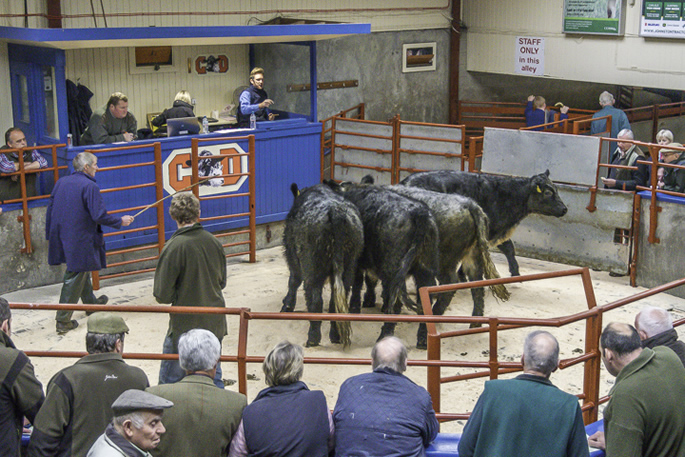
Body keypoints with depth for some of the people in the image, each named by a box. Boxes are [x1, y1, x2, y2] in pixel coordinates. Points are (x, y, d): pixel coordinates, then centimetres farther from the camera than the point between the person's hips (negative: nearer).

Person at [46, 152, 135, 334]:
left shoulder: (61, 182, 5)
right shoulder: (90, 186, -17)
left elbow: (50, 209, 10)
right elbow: (99, 216, -20)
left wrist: (50, 234, 20)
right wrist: (120, 221, -5)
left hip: (62, 236, 8)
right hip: (80, 240, -8)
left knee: (82, 271, 27)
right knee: (74, 278, 0)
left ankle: (91, 303, 47)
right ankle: (63, 321, 2)